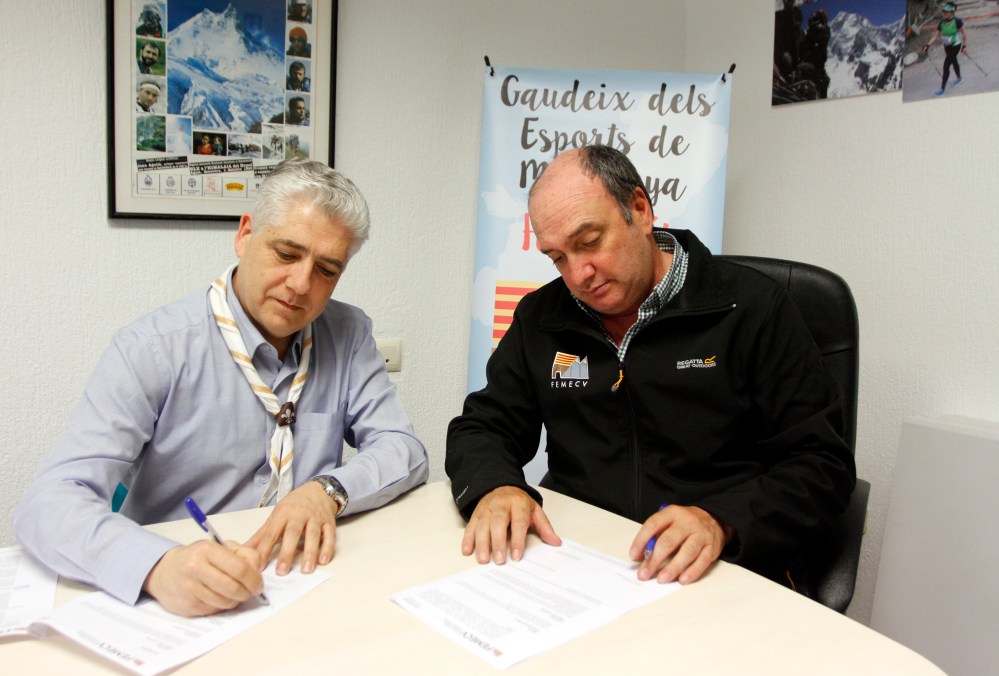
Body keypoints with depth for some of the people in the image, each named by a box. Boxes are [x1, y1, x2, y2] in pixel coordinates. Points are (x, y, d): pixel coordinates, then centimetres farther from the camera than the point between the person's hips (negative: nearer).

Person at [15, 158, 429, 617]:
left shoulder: (348, 334, 2)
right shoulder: (152, 350, -10)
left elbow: (404, 451, 0)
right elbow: (48, 504, -17)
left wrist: (327, 491, -20)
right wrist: (159, 566, -36)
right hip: (175, 612, -1)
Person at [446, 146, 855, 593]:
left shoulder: (751, 308, -3)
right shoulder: (541, 318, 8)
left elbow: (822, 463, -4)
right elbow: (481, 426, 11)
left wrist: (721, 522, -23)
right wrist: (493, 487, -13)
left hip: (724, 572, -2)